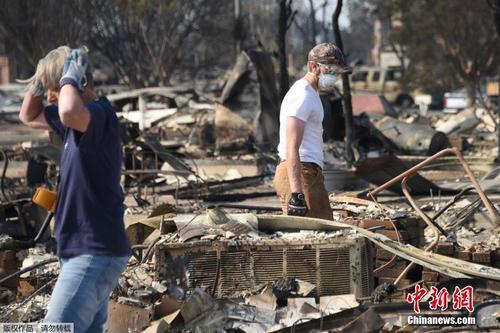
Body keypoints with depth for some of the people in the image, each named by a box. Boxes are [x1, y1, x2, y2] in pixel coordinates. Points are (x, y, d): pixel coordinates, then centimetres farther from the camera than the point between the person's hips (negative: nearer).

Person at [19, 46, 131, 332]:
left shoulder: (100, 114, -18)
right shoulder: (80, 119, 11)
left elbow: (69, 113, -42)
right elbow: (30, 117, 26)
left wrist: (68, 79, -22)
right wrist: (40, 81, 8)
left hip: (96, 253, -11)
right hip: (87, 251, 11)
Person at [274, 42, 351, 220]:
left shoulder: (310, 94, 22)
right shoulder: (301, 96, -12)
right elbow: (292, 149, -21)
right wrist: (296, 194, -28)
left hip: (309, 173, 10)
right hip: (300, 173, -10)